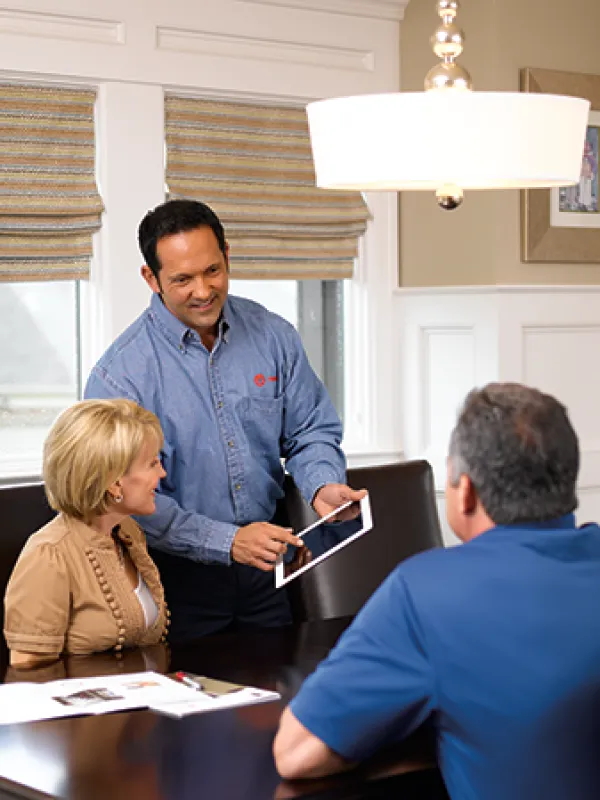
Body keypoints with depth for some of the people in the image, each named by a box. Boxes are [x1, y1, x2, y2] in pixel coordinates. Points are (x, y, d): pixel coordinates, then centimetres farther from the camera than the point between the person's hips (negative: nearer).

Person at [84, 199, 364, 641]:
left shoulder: (273, 336, -1)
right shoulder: (120, 373, -14)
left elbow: (311, 432, 8)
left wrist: (323, 487, -14)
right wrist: (228, 542, -26)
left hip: (265, 570, 4)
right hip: (179, 576, -4)